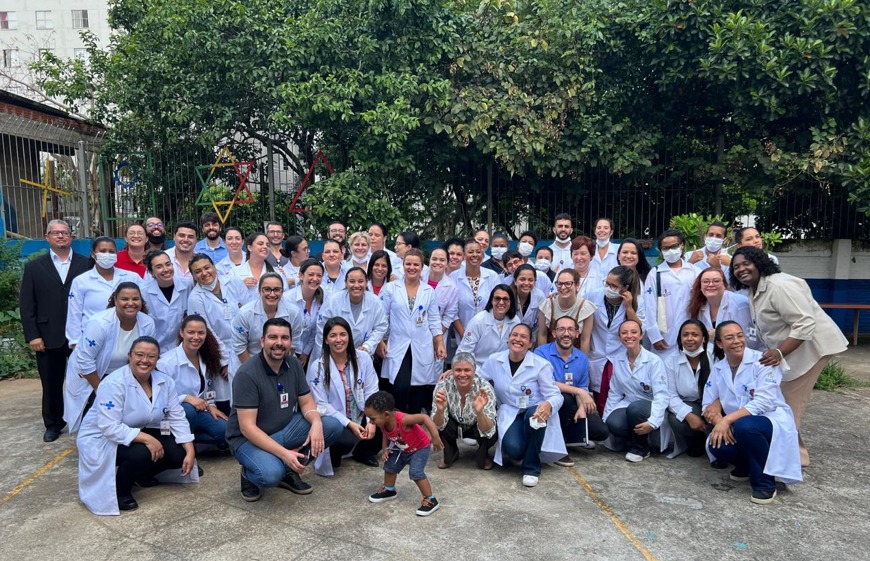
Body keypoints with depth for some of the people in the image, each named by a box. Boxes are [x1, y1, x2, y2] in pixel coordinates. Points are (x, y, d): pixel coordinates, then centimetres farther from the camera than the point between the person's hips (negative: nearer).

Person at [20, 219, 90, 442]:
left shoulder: (86, 264, 3)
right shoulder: (34, 267, 6)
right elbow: (26, 304, 2)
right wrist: (32, 336, -5)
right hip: (48, 337, 1)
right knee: (51, 384, 10)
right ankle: (53, 423, 28)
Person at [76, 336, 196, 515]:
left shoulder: (165, 381, -8)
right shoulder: (113, 384, -25)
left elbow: (177, 418, -7)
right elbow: (110, 427, -31)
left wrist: (190, 451, -16)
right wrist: (146, 438, -37)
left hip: (142, 433, 6)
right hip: (102, 439, -6)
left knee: (179, 454, -13)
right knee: (143, 453, -34)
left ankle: (142, 474, 16)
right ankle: (119, 490, -3)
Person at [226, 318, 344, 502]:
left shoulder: (293, 364, -3)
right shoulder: (247, 374, -23)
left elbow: (306, 402, 3)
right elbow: (247, 428, -25)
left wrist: (316, 423, -21)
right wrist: (284, 453, -32)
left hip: (284, 429, 6)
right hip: (249, 438, -6)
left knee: (333, 426, -11)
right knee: (271, 474, -35)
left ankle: (289, 471, 4)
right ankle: (249, 474, 2)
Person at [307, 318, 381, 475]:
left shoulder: (363, 358, -4)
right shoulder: (317, 367, -10)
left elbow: (371, 392, -4)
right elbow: (321, 405, -12)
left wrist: (372, 421, -18)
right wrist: (349, 423, -21)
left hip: (361, 417, 4)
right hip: (335, 421, -4)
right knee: (347, 441, -34)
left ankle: (362, 451, 12)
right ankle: (333, 454, 5)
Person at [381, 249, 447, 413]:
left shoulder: (429, 291, 7)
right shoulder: (391, 288, 1)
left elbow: (434, 320, 8)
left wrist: (440, 344, 2)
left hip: (422, 349, 2)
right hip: (398, 348, -2)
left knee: (418, 391, 4)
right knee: (401, 388, -14)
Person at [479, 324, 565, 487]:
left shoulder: (541, 365, -12)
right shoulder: (494, 360, -3)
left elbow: (555, 395, -15)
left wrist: (548, 405, -39)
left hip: (535, 412, -1)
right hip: (510, 414, 1)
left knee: (533, 414, -39)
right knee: (513, 448, -30)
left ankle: (531, 467, -16)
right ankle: (521, 451, 15)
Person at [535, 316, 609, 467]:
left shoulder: (582, 359, 3)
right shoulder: (541, 353, -14)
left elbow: (583, 390, 5)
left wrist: (582, 408, -16)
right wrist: (579, 391, -27)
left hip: (571, 409, 5)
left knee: (602, 431, -11)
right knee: (563, 398, -37)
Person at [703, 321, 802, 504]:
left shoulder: (762, 361, -13)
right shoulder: (717, 369, 3)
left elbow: (764, 402, -23)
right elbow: (708, 405, 1)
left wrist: (727, 419, -30)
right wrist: (720, 422, -22)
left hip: (772, 420, -4)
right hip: (737, 427, 5)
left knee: (744, 426, -37)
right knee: (715, 444, -26)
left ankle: (765, 483, -15)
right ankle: (746, 467, 10)